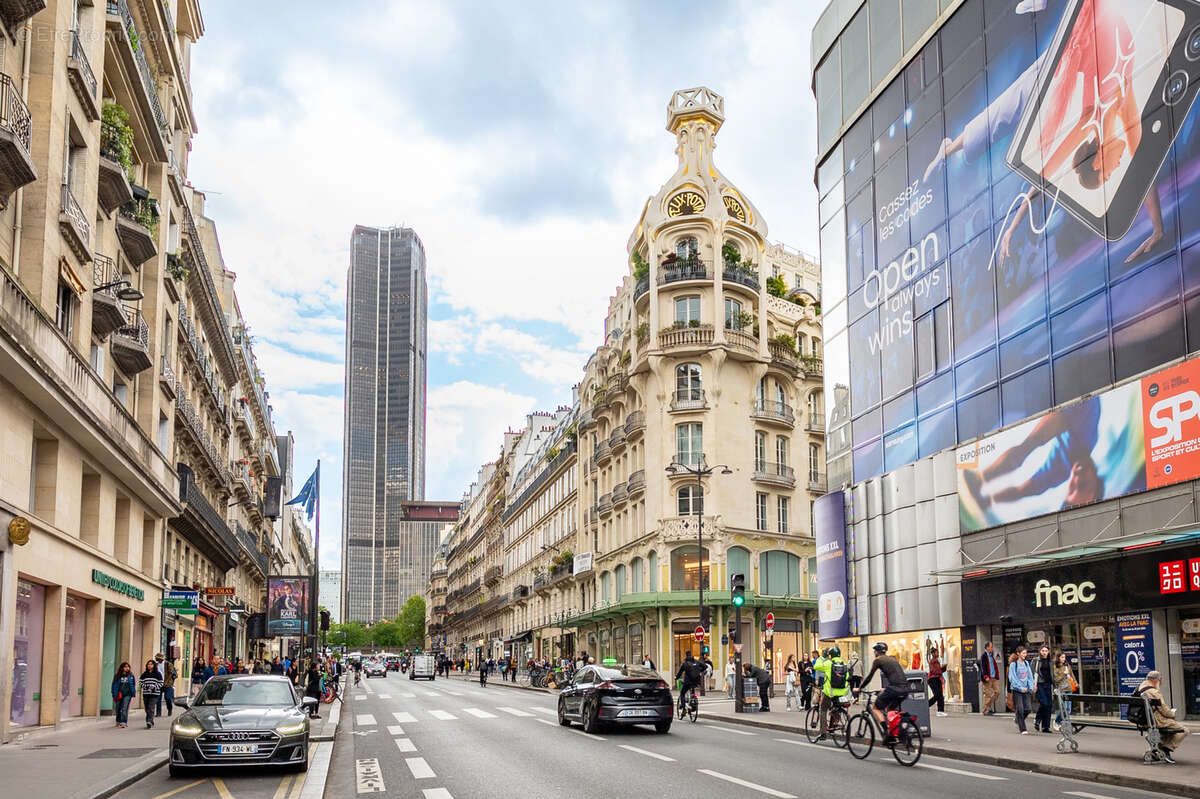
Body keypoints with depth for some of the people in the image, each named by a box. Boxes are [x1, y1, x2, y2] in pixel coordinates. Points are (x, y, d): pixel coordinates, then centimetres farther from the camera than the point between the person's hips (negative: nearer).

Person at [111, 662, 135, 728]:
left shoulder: (131, 676, 5)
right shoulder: (117, 676, 2)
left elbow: (133, 685, 12)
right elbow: (114, 685, 6)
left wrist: (133, 693, 7)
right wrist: (114, 695, 3)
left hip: (127, 695, -1)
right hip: (119, 695, 1)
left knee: (124, 708, -13)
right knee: (118, 709, 11)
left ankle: (123, 722, -16)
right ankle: (118, 722, 30)